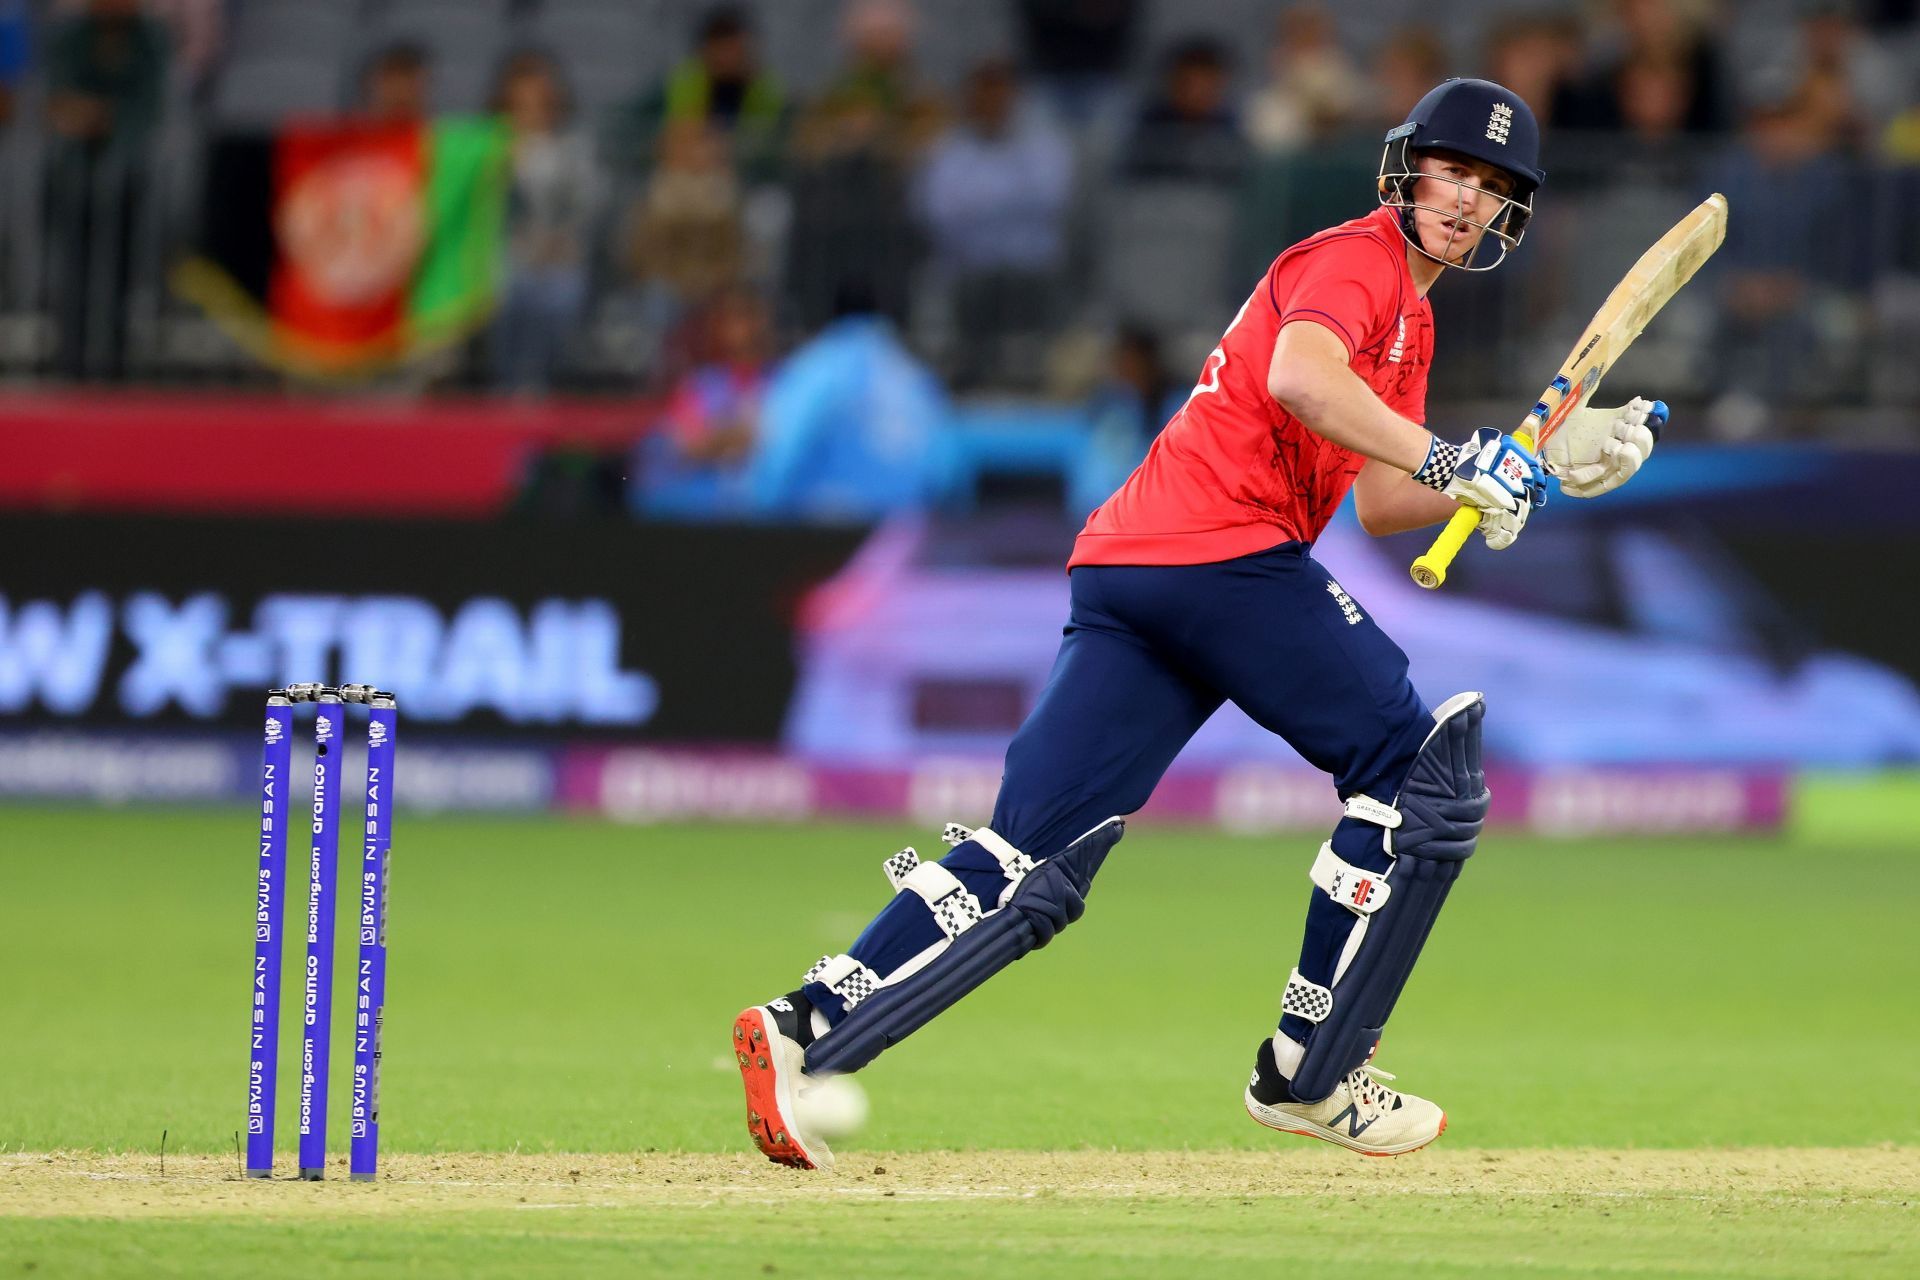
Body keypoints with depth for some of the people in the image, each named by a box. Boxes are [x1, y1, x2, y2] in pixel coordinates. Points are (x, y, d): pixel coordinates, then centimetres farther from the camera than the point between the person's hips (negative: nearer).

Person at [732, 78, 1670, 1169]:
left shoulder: (1410, 320, 29)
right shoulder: (1359, 258, -2)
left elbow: (1382, 506, 25)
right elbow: (1300, 379, -22)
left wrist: (1547, 463, 17)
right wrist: (1450, 463, -25)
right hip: (1226, 547, -9)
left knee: (1034, 861, -1)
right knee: (1422, 770, -1)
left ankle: (808, 1032, -14)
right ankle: (1311, 1075, 1)